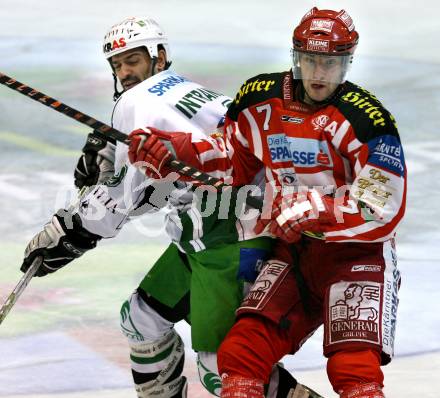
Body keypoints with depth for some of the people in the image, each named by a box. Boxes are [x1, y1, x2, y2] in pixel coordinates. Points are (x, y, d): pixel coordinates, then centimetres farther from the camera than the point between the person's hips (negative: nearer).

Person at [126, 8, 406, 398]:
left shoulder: (366, 119, -17)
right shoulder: (263, 101, 1)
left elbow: (383, 209, -20)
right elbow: (233, 159, 17)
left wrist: (309, 209, -29)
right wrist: (169, 149, 3)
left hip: (358, 253, -5)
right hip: (294, 252, 5)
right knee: (242, 352, -10)